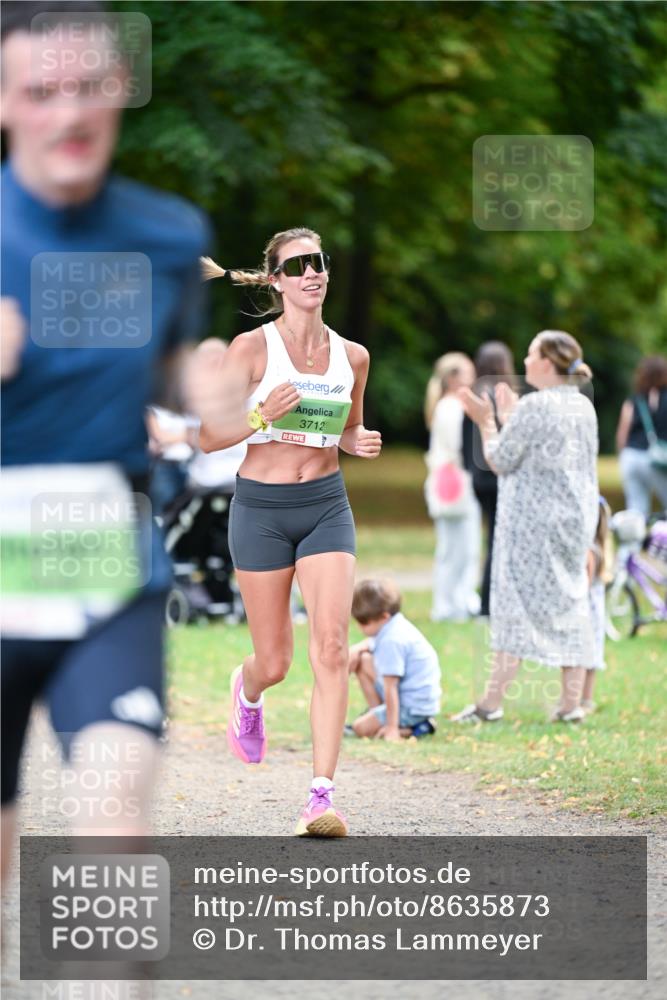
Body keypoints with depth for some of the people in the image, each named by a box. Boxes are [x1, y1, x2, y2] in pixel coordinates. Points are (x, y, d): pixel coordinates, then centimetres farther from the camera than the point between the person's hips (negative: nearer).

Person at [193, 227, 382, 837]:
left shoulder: (352, 356, 5)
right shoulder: (252, 348, -6)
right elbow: (208, 438, -4)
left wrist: (362, 442, -1)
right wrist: (262, 416, -21)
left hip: (327, 508, 2)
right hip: (262, 509, -2)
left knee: (331, 648, -14)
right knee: (275, 662, 6)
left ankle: (322, 797, -15)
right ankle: (248, 691, 45)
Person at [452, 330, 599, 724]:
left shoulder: (533, 407, -15)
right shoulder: (584, 406, 10)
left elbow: (501, 460, -10)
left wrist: (487, 422, 5)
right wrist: (510, 420, 25)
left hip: (533, 522, -7)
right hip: (575, 521, 7)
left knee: (516, 603, -3)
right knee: (571, 603, 9)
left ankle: (493, 702, -1)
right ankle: (572, 702, 7)